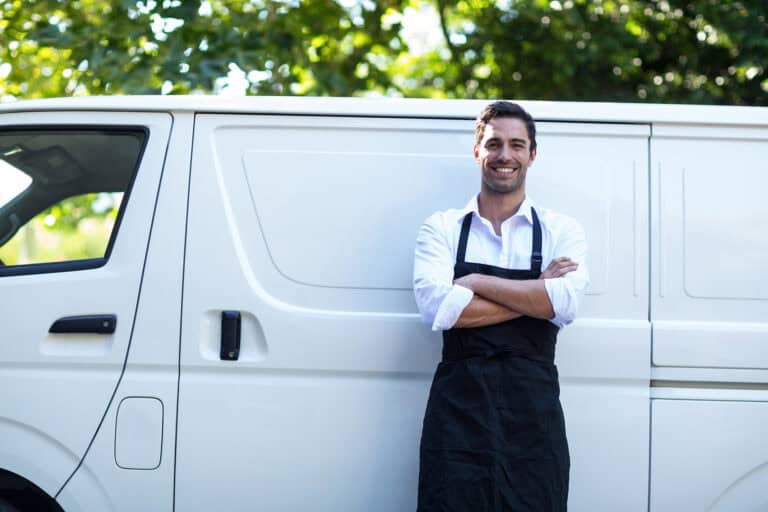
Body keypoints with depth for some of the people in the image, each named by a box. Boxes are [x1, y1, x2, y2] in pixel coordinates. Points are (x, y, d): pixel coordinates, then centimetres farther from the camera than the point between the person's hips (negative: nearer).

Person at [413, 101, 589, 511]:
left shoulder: (561, 231, 9)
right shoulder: (442, 228, 7)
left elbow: (564, 303, -10)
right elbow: (438, 308, -10)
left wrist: (476, 282, -8)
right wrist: (534, 293, -7)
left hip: (533, 412, 1)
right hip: (457, 405, 0)